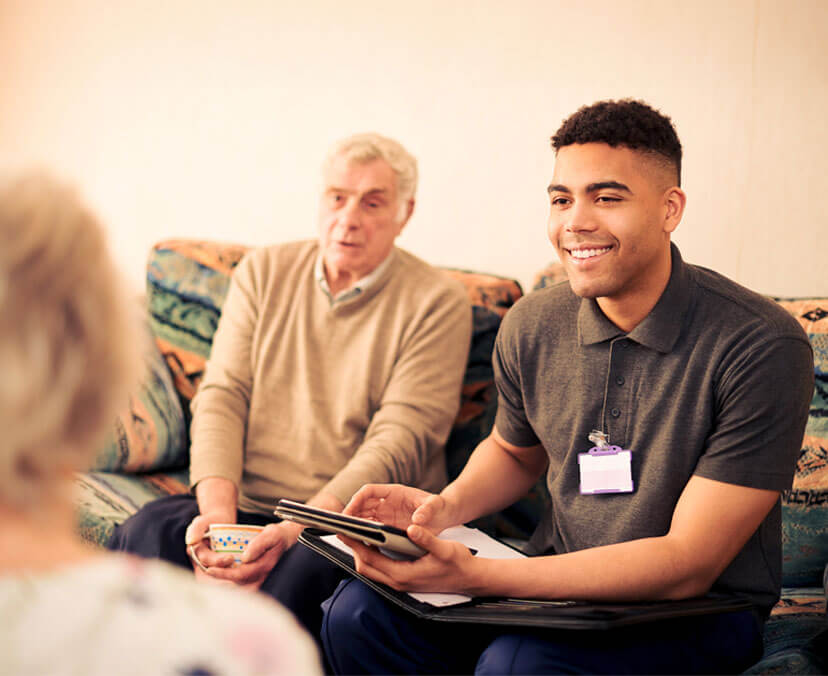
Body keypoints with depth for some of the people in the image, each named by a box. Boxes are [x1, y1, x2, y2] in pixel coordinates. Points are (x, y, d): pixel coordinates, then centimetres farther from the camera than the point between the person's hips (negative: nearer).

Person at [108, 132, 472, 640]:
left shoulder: (437, 302, -1)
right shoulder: (264, 272, 13)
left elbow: (399, 441, -11)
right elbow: (221, 396, 4)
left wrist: (298, 528, -25)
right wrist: (217, 510, -14)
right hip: (247, 507, 4)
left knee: (311, 565, -36)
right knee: (148, 530, -25)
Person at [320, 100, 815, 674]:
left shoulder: (763, 346, -19)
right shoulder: (532, 326, -2)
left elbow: (689, 565, -21)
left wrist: (477, 575, -29)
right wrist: (446, 507, -5)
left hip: (698, 613, -4)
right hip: (562, 582, 5)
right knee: (360, 613, -15)